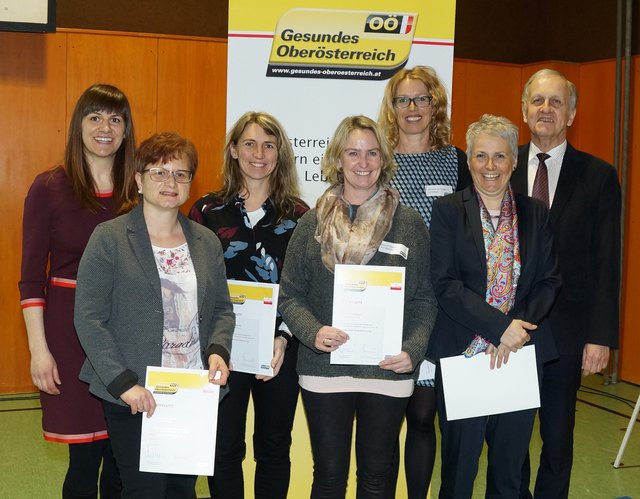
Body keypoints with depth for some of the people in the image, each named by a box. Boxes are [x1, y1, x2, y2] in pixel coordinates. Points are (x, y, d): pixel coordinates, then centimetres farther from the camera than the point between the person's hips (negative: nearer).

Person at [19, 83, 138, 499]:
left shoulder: (138, 191, 5)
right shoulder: (49, 188, -3)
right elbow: (31, 277, -3)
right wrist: (38, 348, -9)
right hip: (71, 330, -3)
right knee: (87, 456, 2)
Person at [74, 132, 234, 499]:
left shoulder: (207, 242, 9)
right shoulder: (110, 238, -5)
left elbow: (223, 309, 15)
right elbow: (89, 319, -9)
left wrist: (218, 351, -5)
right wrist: (124, 383, -16)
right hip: (135, 397, -4)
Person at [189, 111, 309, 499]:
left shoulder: (298, 215, 2)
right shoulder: (208, 210, 2)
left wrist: (283, 338, -14)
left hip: (279, 350, 0)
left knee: (274, 447, 12)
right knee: (224, 447, 7)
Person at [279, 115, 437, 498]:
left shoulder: (409, 223, 2)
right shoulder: (313, 223, 3)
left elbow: (424, 299, 3)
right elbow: (290, 295, 3)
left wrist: (414, 350, -11)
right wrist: (313, 332, -15)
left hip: (389, 371, 0)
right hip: (324, 371, 0)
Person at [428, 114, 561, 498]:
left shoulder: (536, 214, 8)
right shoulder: (448, 211, -1)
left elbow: (549, 282, 3)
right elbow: (445, 284, -10)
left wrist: (519, 329, -13)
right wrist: (500, 327, -17)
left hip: (522, 353, 3)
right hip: (463, 354, -3)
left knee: (510, 465, 12)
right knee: (460, 463, 6)